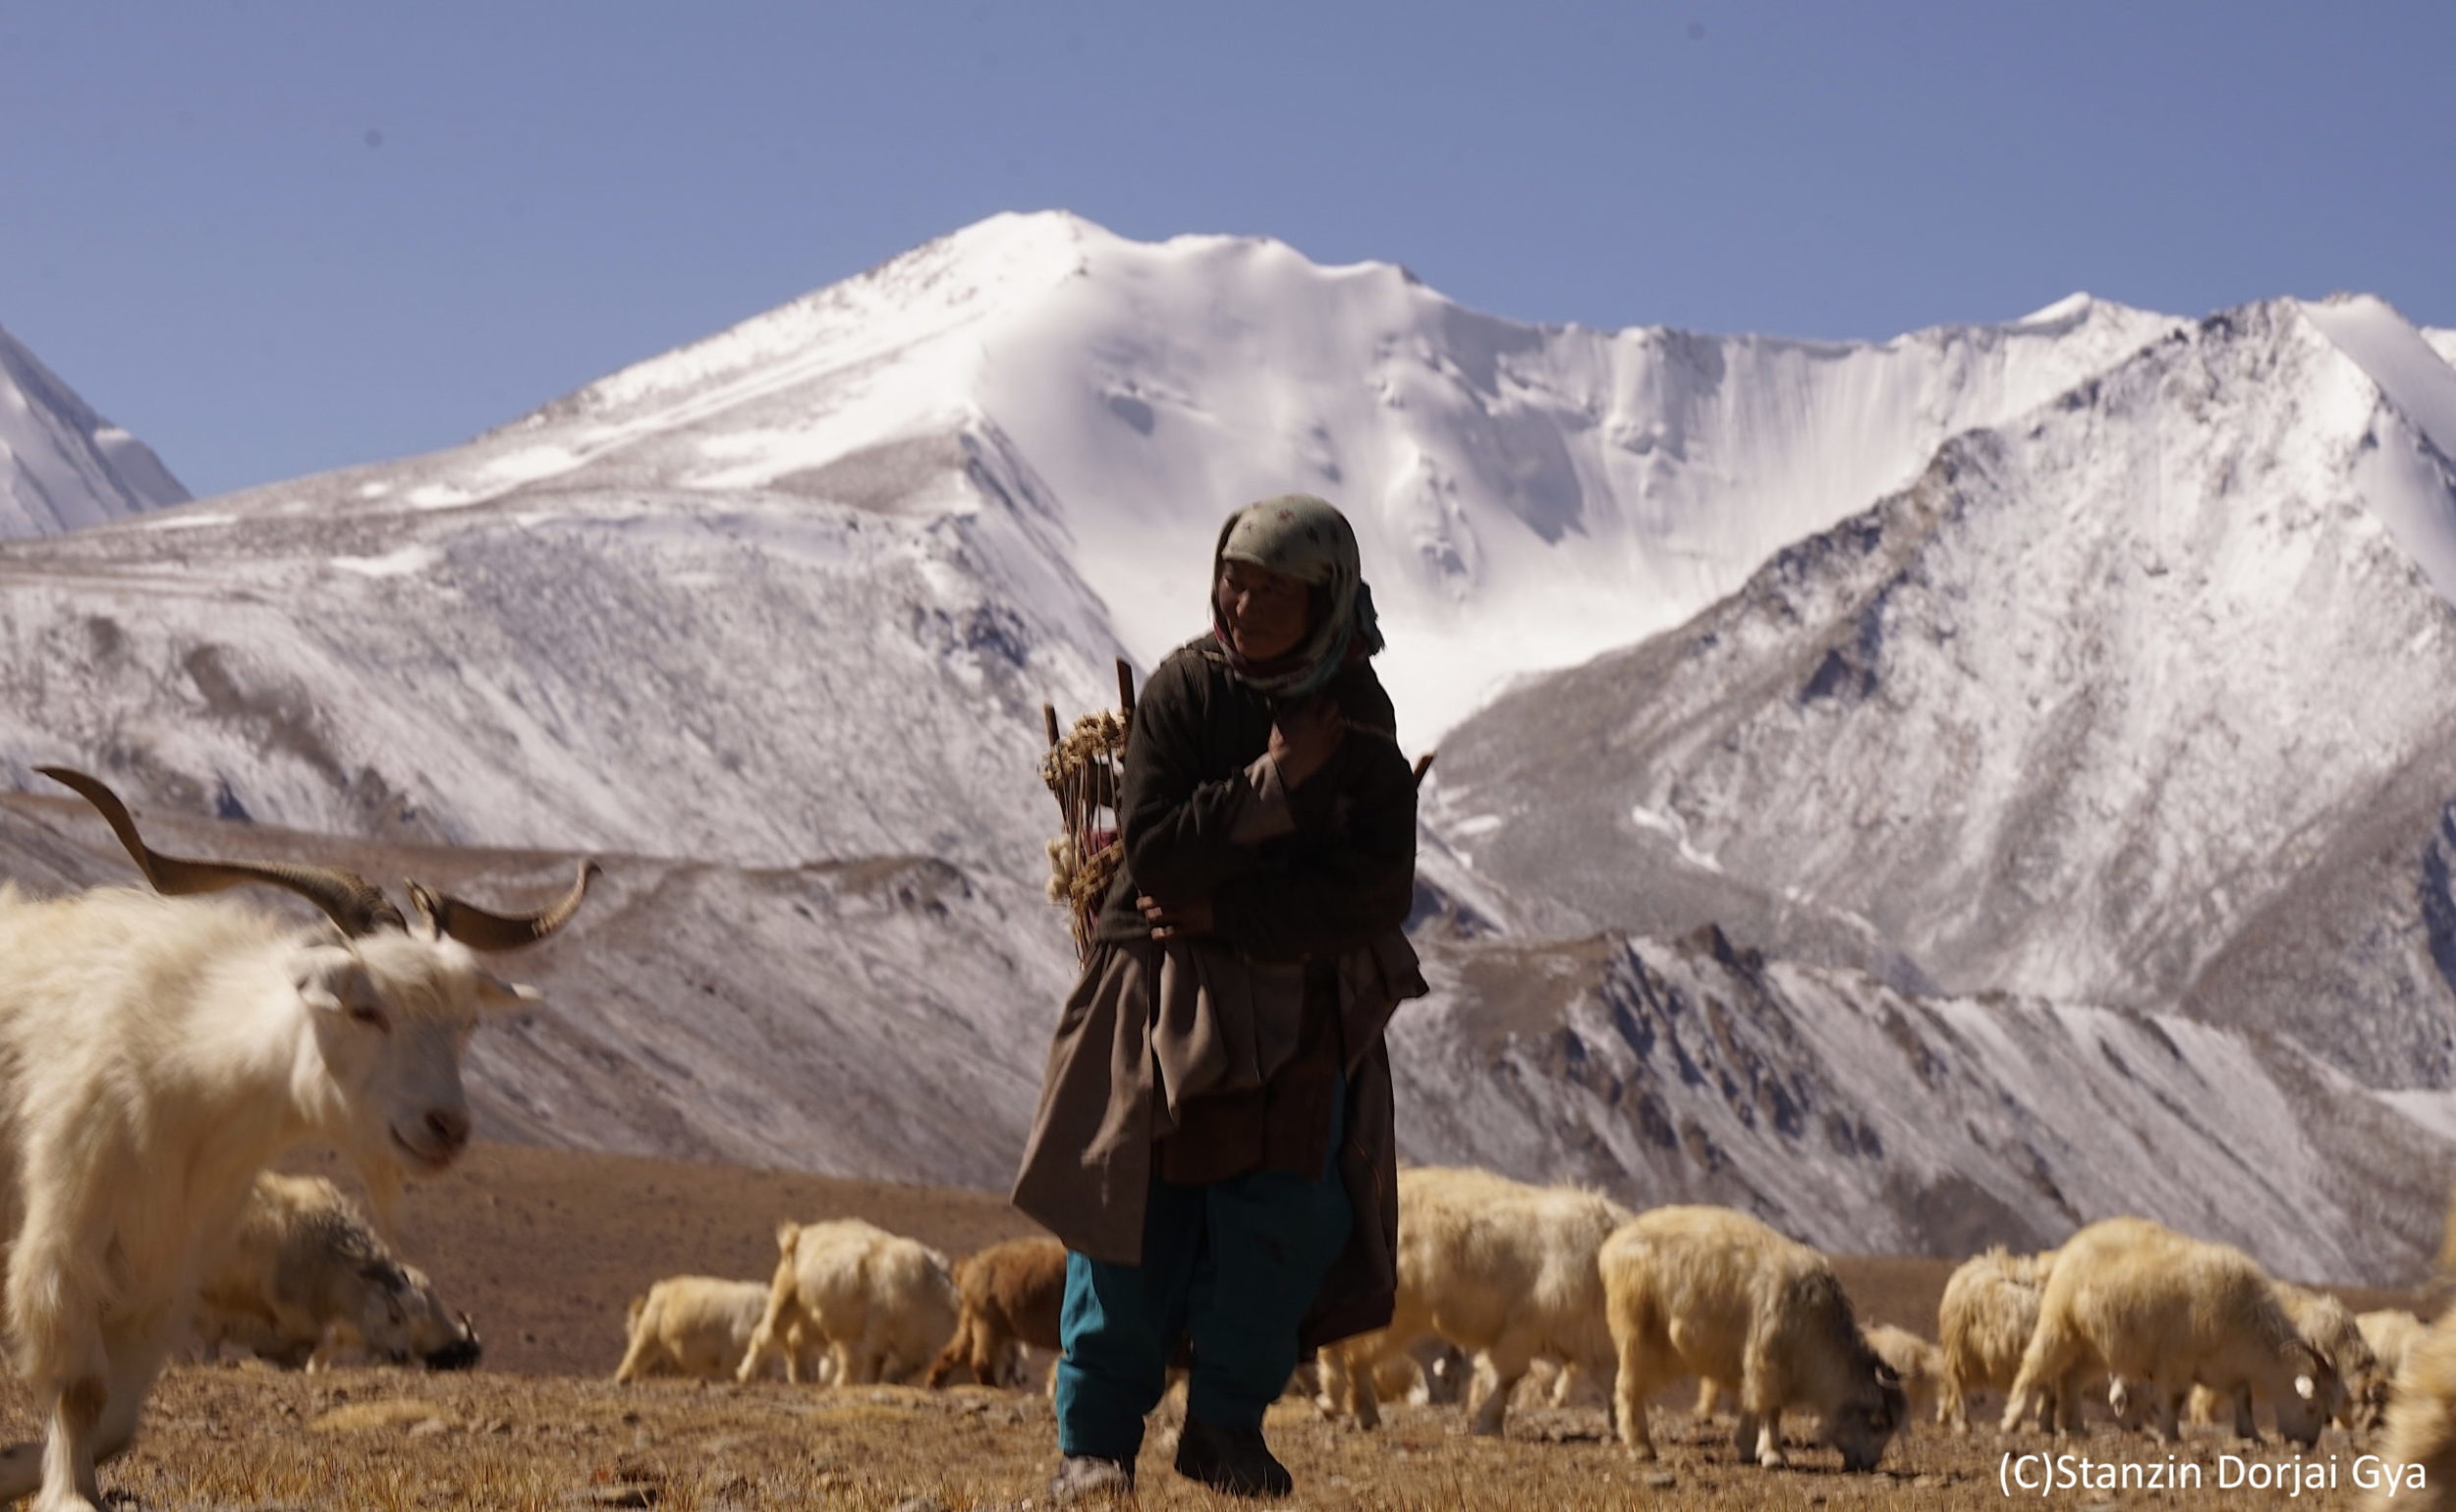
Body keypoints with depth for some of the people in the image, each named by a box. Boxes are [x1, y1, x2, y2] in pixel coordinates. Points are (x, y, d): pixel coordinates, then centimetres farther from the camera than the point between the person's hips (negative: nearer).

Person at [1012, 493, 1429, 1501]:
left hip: (1306, 1007, 2)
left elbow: (1379, 891, -10)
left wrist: (1226, 913, -16)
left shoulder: (1362, 720, -3)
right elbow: (1154, 851, -16)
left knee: (1288, 1218, -3)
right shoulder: (1183, 691, -7)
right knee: (1139, 1212, -3)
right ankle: (1095, 1438, 3)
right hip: (1169, 1000, -2)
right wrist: (1272, 787, -22)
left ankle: (1228, 1426, 12)